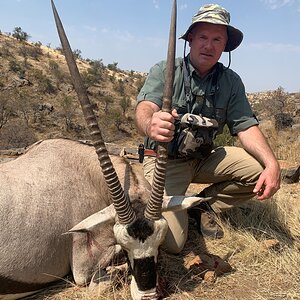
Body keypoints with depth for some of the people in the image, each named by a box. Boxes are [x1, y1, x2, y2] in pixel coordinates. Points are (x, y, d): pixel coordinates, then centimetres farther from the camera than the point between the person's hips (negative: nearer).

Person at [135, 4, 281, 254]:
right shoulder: (164, 71, -9)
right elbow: (144, 108, -25)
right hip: (164, 160, -4)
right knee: (172, 242, -18)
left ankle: (206, 205, 4)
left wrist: (272, 163, -24)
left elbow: (246, 126, -5)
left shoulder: (231, 81, 1)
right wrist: (150, 125, -52)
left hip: (204, 159, 4)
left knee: (261, 169, -19)